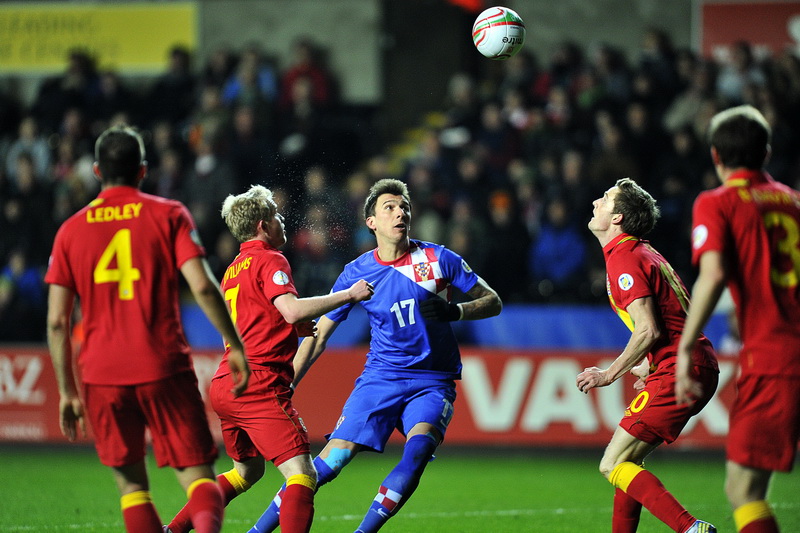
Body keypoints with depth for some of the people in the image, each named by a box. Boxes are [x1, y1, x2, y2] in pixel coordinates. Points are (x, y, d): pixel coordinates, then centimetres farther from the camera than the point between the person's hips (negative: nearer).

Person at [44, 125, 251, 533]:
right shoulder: (168, 215, 3)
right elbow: (203, 287, -9)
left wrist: (67, 392, 11)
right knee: (196, 473, 0)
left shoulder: (71, 230, 9)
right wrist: (235, 347, 0)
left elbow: (57, 321, 6)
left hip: (101, 377, 2)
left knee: (130, 483, 12)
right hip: (165, 369, -2)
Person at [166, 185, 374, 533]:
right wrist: (348, 295, -14)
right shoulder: (269, 260, -7)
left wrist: (294, 328, 18)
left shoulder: (233, 269, 20)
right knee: (303, 475, -15)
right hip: (258, 385, -9)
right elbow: (292, 310, -23)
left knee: (248, 471, 27)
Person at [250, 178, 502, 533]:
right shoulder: (357, 273, 1)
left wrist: (454, 311, -16)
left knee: (417, 453, -28)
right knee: (331, 460, -10)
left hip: (432, 382, 0)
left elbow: (493, 302, 3)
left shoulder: (437, 259, -2)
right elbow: (318, 336, 6)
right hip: (381, 377, 0)